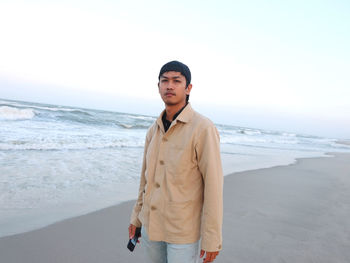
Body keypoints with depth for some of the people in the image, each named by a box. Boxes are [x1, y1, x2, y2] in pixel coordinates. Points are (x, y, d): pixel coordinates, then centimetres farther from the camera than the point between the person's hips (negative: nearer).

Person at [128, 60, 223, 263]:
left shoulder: (203, 128, -19)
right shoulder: (155, 130, 3)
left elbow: (214, 184, -18)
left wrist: (212, 239, -16)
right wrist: (137, 216, 16)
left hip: (184, 229, -6)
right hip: (151, 223, 7)